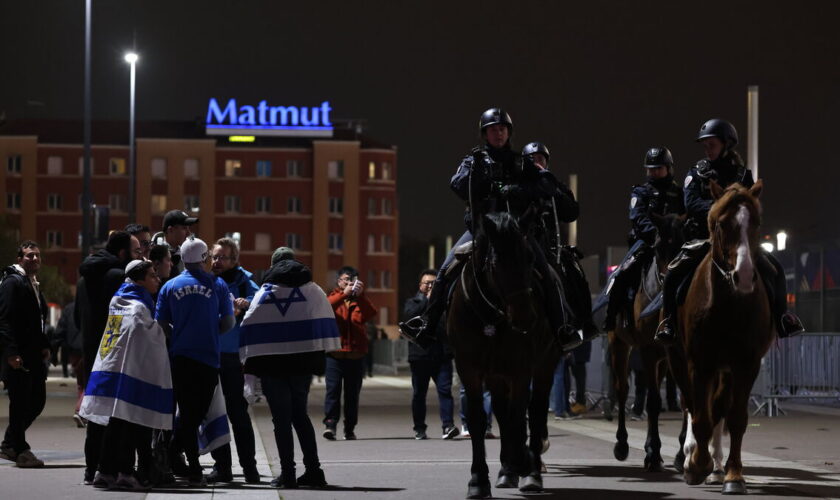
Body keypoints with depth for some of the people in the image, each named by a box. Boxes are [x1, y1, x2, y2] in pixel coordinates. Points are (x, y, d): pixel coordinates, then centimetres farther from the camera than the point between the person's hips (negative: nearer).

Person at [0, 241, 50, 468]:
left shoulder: (34, 285, 18)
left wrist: (44, 346, 12)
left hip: (34, 355, 9)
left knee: (37, 400, 10)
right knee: (20, 402, -3)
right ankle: (20, 450, 6)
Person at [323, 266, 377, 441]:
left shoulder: (360, 300, 16)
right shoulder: (333, 297, 10)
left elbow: (370, 313, -4)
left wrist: (360, 295, -15)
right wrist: (344, 294, -19)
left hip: (356, 353, 3)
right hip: (334, 353, -3)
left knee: (353, 392, 6)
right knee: (333, 389, -13)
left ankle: (350, 428, 12)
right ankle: (330, 423, -17)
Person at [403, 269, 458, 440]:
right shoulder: (413, 302, 12)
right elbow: (410, 313, -10)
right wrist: (428, 300, -6)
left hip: (441, 355, 0)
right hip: (420, 355, 0)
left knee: (445, 389, -11)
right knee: (418, 393, 7)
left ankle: (448, 425, -18)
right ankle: (419, 429, 16)